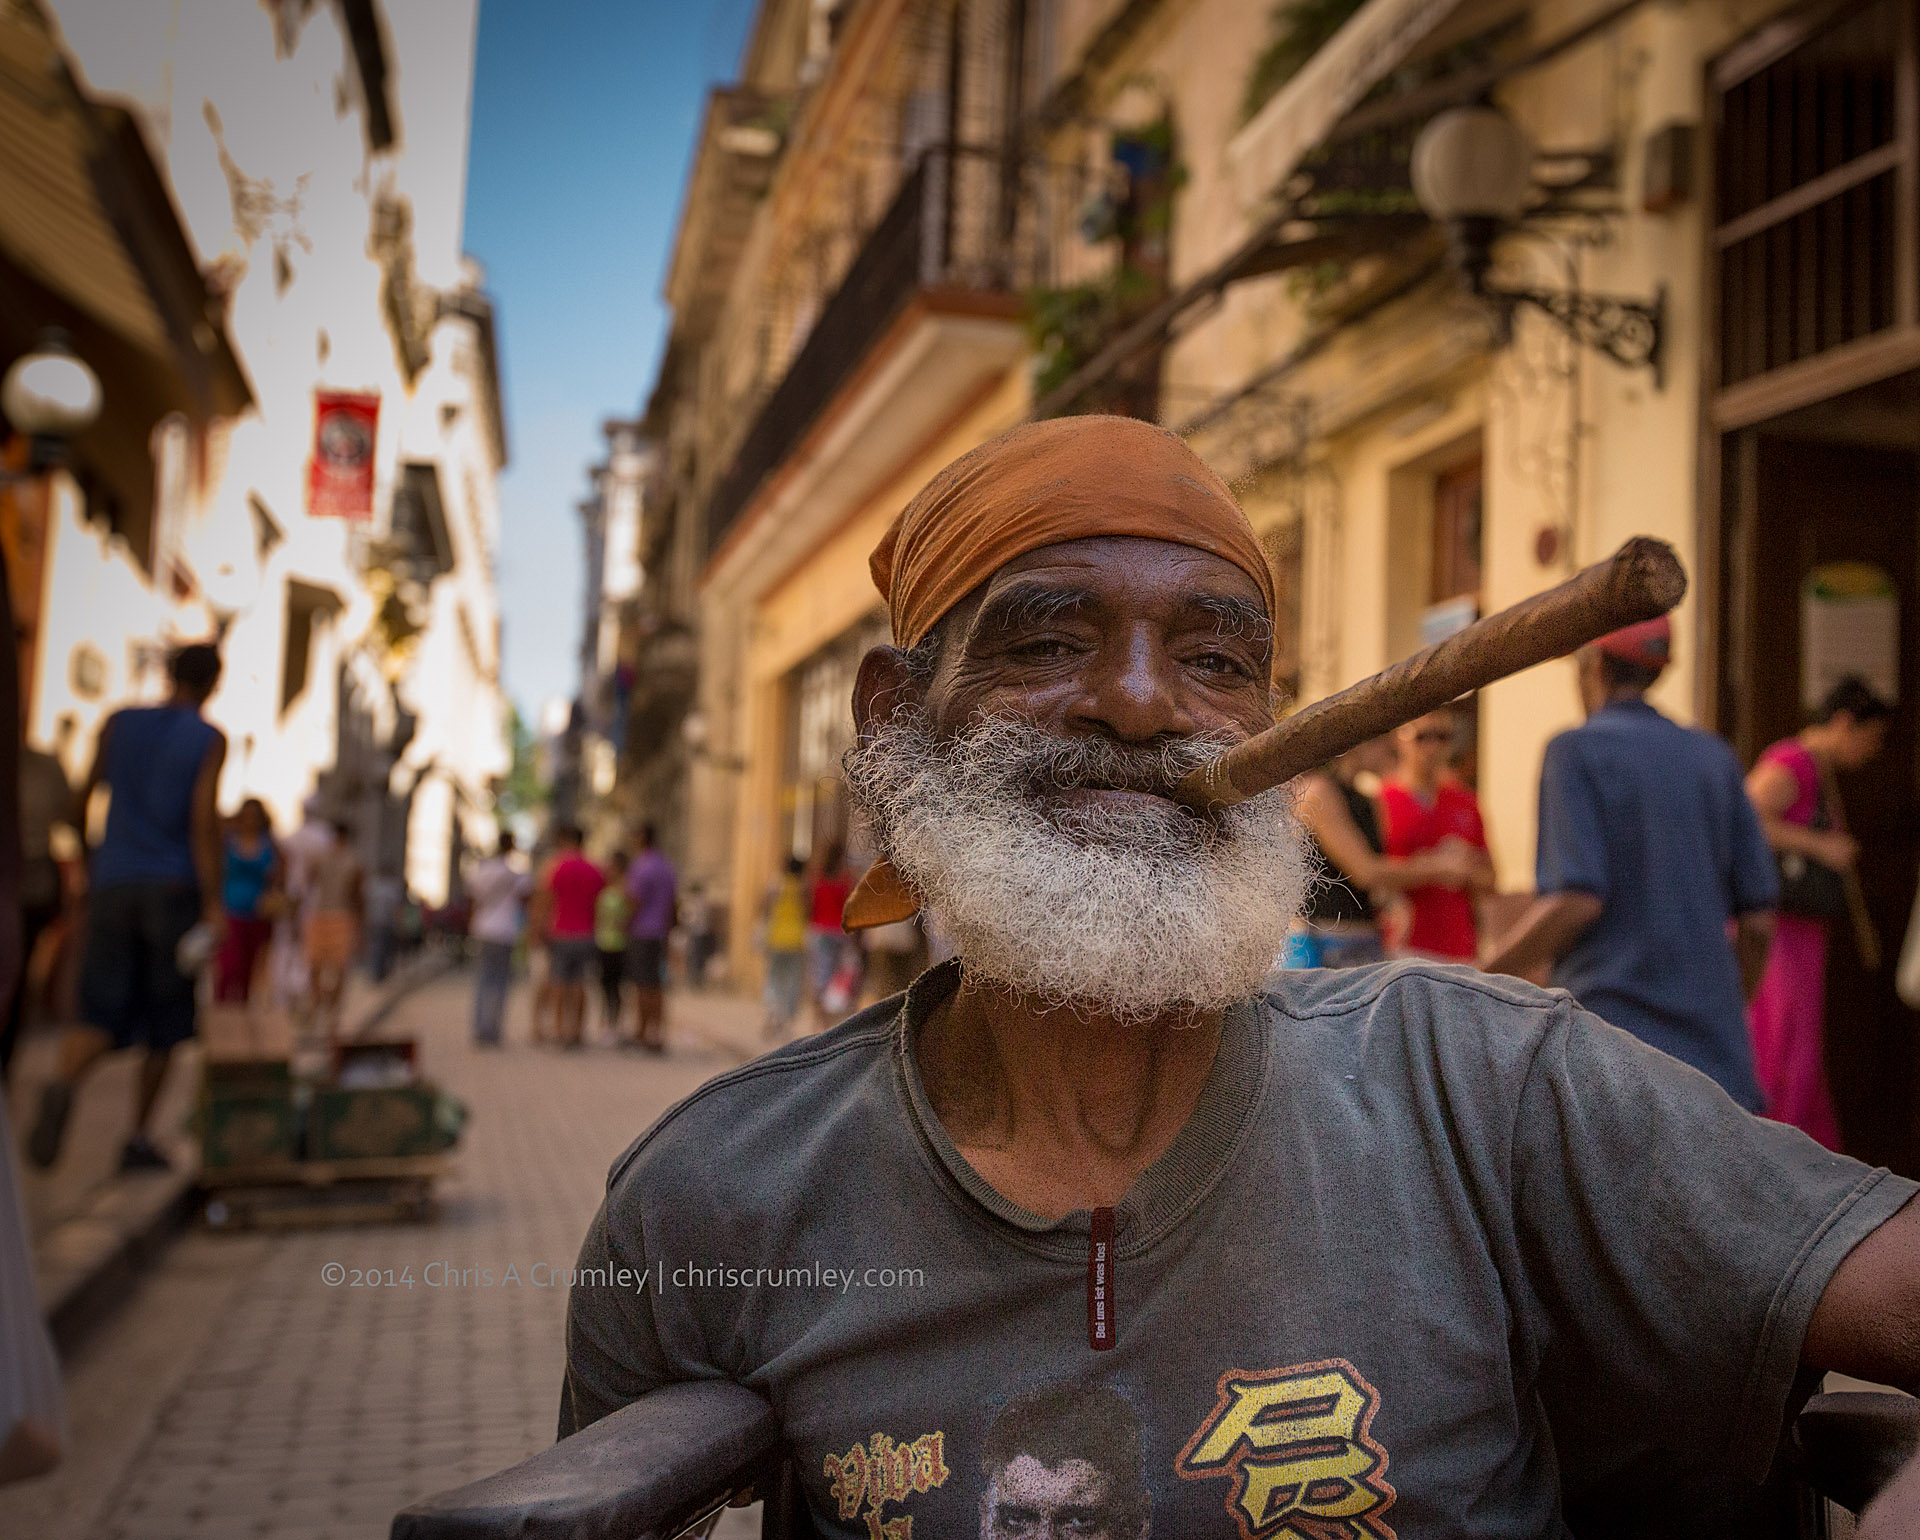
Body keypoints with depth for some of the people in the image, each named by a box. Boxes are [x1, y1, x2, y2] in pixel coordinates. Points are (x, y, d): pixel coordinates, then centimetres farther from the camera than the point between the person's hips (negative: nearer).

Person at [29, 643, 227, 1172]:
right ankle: (138, 1137, 14)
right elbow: (204, 820, -12)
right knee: (164, 1021, 13)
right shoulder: (209, 740, -2)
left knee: (103, 1021, -1)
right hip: (175, 890, -2)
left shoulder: (118, 723, 9)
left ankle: (62, 1084, -33)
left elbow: (85, 794, 13)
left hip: (113, 889, 2)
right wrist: (214, 905, -14)